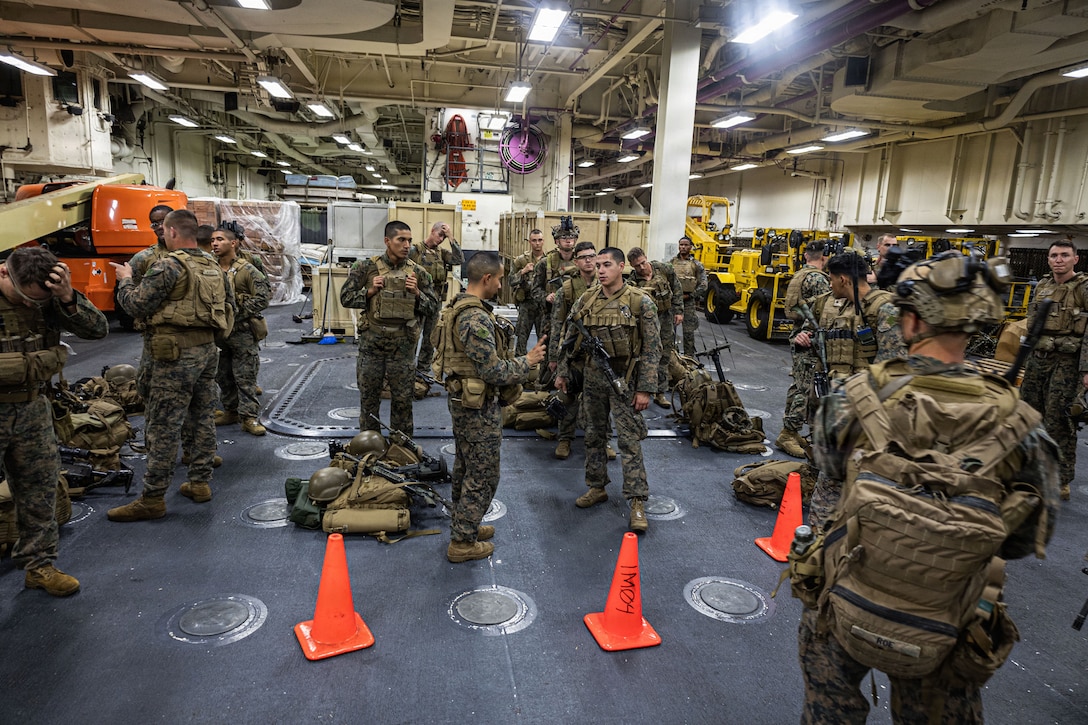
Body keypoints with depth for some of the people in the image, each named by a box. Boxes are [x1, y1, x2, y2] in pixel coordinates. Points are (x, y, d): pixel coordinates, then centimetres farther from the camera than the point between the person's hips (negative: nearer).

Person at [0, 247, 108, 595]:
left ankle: (39, 564, 29)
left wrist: (67, 298, -24)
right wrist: (32, 364, -18)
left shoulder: (45, 297, -4)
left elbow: (97, 329, -9)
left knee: (38, 488, 13)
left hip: (32, 409, 5)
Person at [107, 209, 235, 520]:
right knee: (203, 418, 14)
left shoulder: (167, 267, -13)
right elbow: (229, 307, 17)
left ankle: (152, 499, 5)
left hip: (175, 355, -8)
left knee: (163, 425, -2)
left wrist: (125, 281, 7)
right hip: (207, 351, 8)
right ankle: (200, 483, 23)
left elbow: (137, 306, -10)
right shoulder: (214, 268, 11)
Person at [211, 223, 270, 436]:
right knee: (223, 376, 14)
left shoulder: (247, 271, -8)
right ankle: (231, 411, 28)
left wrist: (239, 314, -16)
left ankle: (249, 417, 3)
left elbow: (263, 296, -14)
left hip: (241, 332, -5)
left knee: (245, 376, -2)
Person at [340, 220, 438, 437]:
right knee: (369, 397, 10)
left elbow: (432, 307, 4)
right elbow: (346, 298, 0)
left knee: (402, 399, 9)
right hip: (371, 342, -1)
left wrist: (417, 294, -13)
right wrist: (370, 292, -15)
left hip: (403, 345, 1)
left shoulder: (417, 272, 1)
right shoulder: (366, 267, -3)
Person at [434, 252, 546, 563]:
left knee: (466, 468, 21)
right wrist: (528, 361, -12)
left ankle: (463, 525, 37)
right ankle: (462, 543, 13)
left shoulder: (460, 307, 8)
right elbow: (493, 371, -25)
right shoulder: (476, 318, -25)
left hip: (462, 399, 10)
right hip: (479, 406, -10)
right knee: (483, 475, 2)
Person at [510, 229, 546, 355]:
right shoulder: (521, 260, 4)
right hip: (526, 303, 0)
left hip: (543, 304, 0)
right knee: (522, 336, 4)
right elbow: (510, 282, 2)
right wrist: (523, 271, -12)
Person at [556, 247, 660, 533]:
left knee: (630, 441, -2)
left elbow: (652, 349, -10)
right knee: (593, 435, 14)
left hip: (624, 380, -4)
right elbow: (570, 340, 11)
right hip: (592, 378, 5)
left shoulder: (640, 302, -10)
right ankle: (596, 488, 30)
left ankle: (637, 502, 6)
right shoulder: (586, 301, 2)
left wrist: (645, 389, -13)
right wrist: (562, 372, 9)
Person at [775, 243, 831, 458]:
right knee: (807, 389, -6)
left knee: (797, 385, 14)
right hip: (811, 341, -9)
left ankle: (791, 431, 20)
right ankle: (788, 434, -4)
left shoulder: (798, 275, 14)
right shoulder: (818, 278, -14)